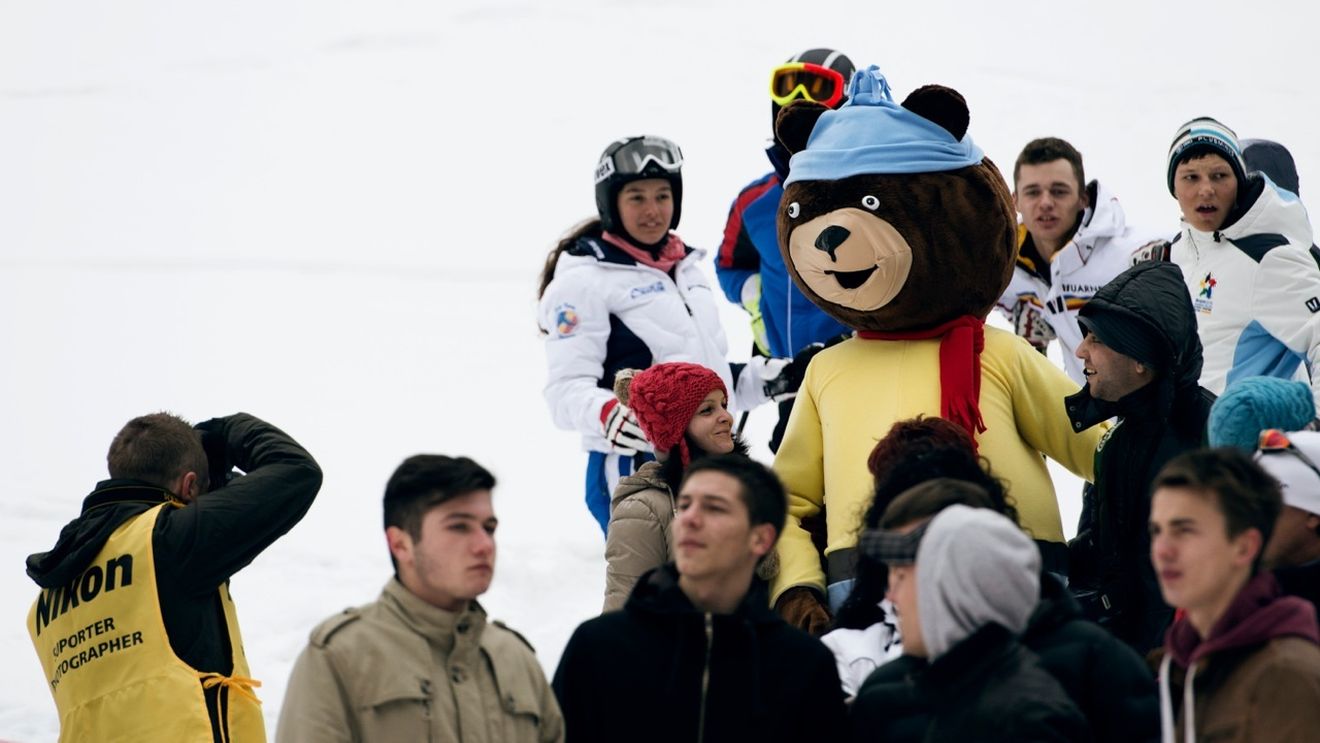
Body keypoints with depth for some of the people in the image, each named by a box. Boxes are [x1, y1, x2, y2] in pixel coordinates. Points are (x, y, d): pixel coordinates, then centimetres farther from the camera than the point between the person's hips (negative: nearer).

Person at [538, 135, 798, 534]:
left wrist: (766, 379, 15)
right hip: (631, 467, -8)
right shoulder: (584, 278, -6)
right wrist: (607, 415, -32)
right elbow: (568, 388, -14)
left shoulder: (687, 268, 19)